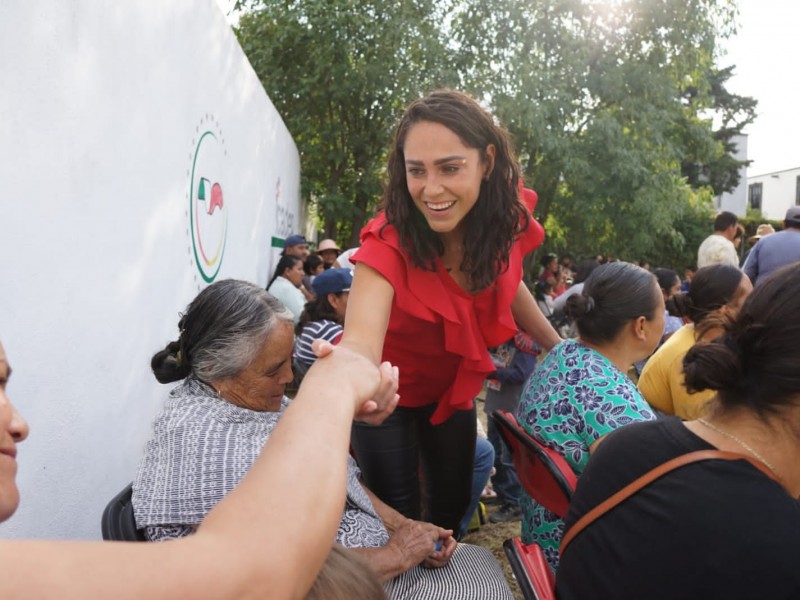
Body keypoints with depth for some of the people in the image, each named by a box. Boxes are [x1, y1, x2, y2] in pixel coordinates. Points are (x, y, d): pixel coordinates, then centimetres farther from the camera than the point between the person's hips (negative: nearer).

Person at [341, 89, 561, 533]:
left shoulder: (506, 220, -20)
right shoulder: (388, 242, -33)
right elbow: (360, 337, -48)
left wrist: (562, 350, 8)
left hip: (452, 388, 5)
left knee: (453, 507, 18)